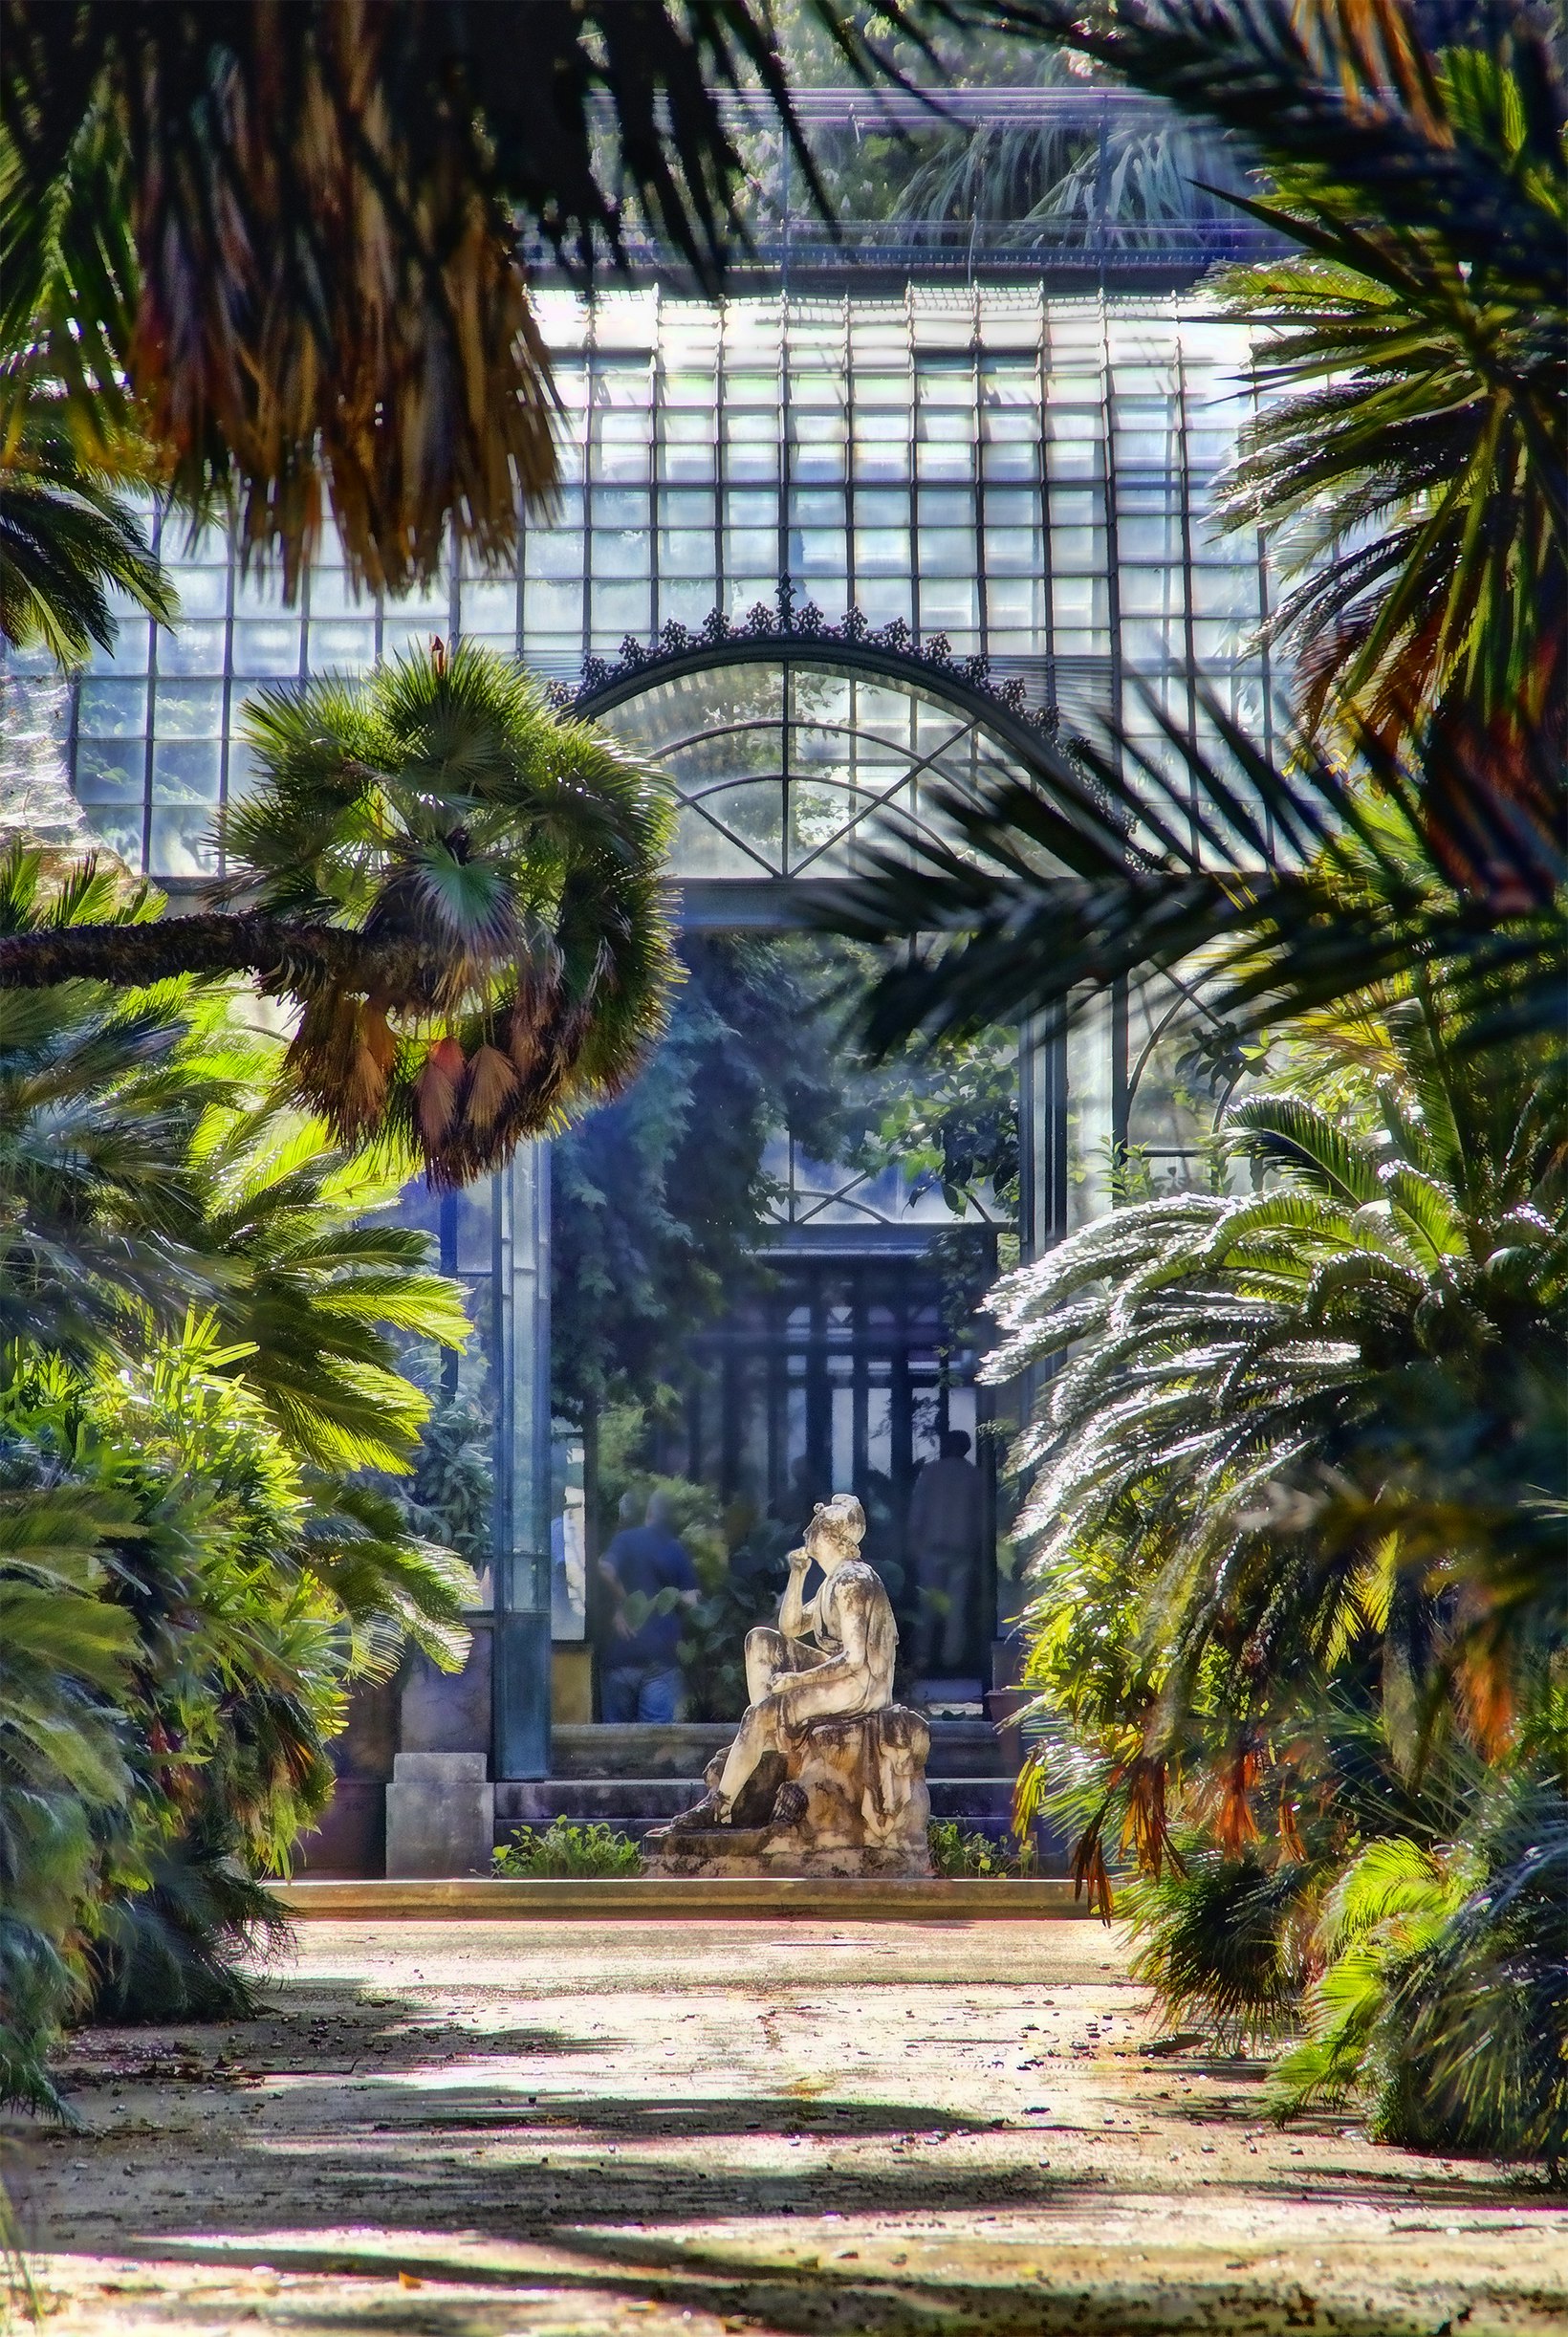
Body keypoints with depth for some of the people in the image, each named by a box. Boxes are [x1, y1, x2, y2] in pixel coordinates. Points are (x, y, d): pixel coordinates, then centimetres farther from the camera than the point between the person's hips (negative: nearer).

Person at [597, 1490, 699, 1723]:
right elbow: (690, 1599, 5)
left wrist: (621, 1603, -6)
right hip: (663, 1655, 1)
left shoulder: (627, 1539, 1)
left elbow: (606, 1569, -18)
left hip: (623, 1652, -1)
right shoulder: (678, 1550, 7)